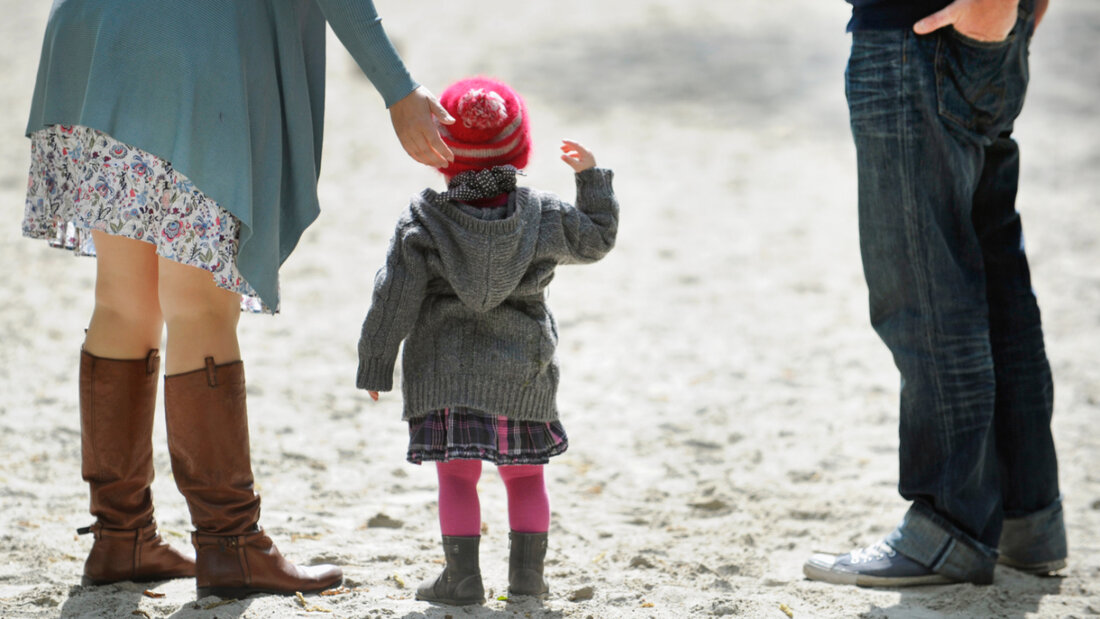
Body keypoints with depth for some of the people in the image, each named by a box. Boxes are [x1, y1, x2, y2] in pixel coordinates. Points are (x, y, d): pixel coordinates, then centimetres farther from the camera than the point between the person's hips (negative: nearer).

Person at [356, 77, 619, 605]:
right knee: (525, 473, 14)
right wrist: (591, 177, 26)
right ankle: (527, 571, 11)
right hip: (521, 370, 2)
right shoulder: (542, 215, 1)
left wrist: (375, 365, 4)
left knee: (456, 475, 0)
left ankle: (463, 575, -7)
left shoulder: (421, 222, -4)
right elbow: (596, 239, 16)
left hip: (446, 373, -2)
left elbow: (394, 300, -4)